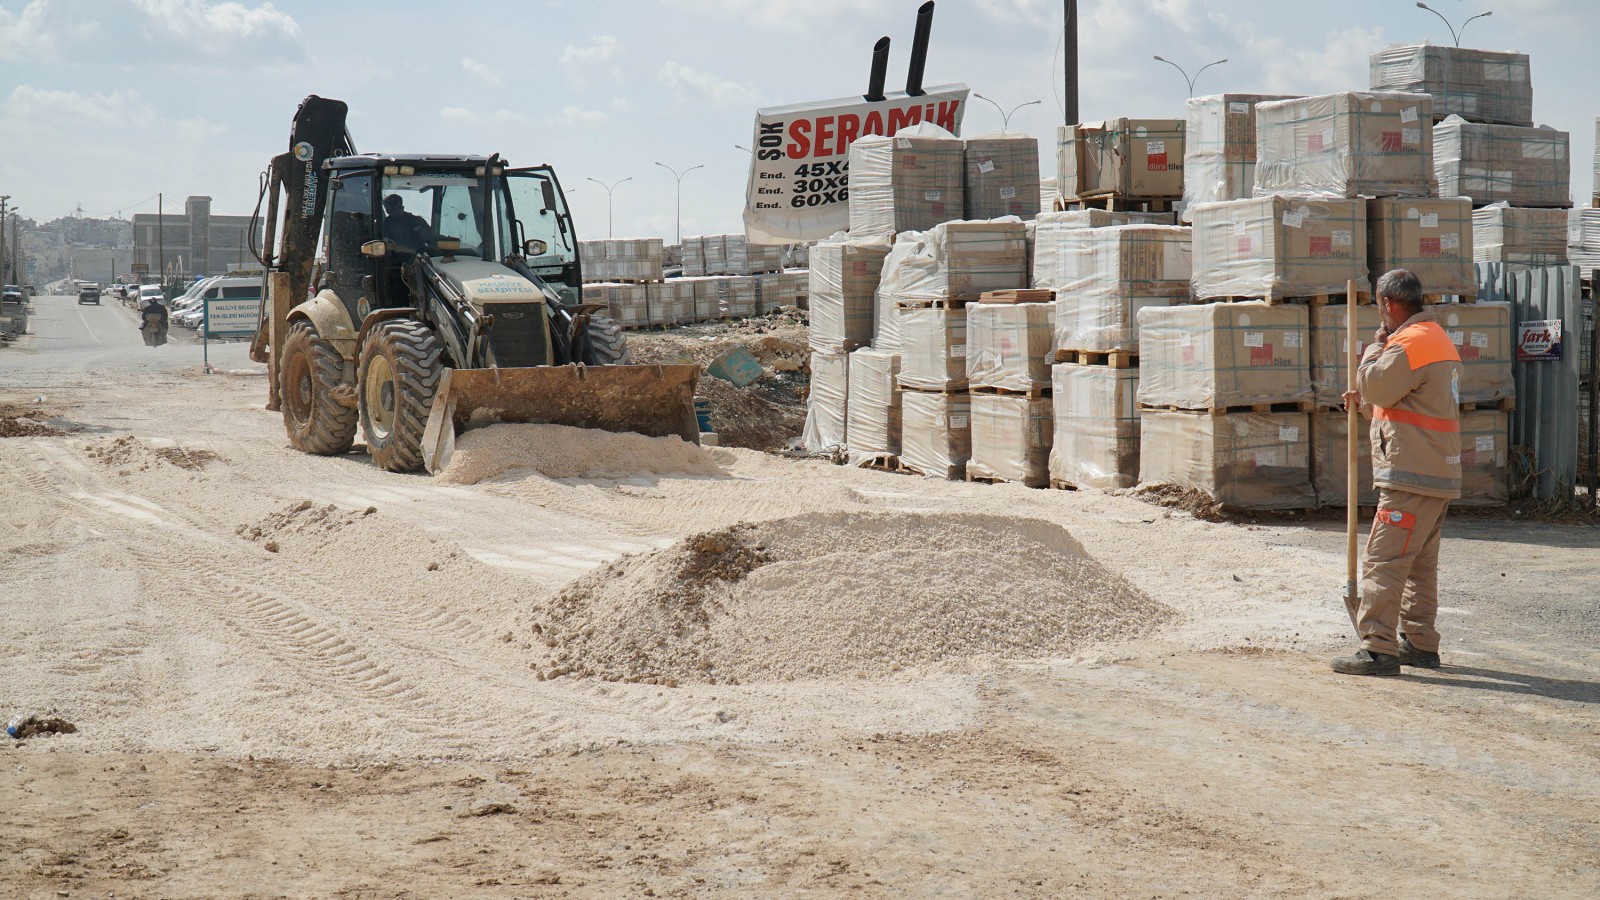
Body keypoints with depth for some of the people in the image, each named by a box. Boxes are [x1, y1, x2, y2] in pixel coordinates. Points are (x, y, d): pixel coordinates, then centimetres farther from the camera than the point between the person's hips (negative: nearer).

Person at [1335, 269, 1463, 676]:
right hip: (1439, 474, 10)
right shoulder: (1439, 338, 19)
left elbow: (1375, 386, -15)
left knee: (1385, 559, -11)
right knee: (1420, 562, 16)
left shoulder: (1409, 342, -15)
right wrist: (1364, 396, 22)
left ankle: (1378, 648, -14)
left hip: (1410, 476, -10)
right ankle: (1420, 643, 20)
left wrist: (1375, 347, -1)